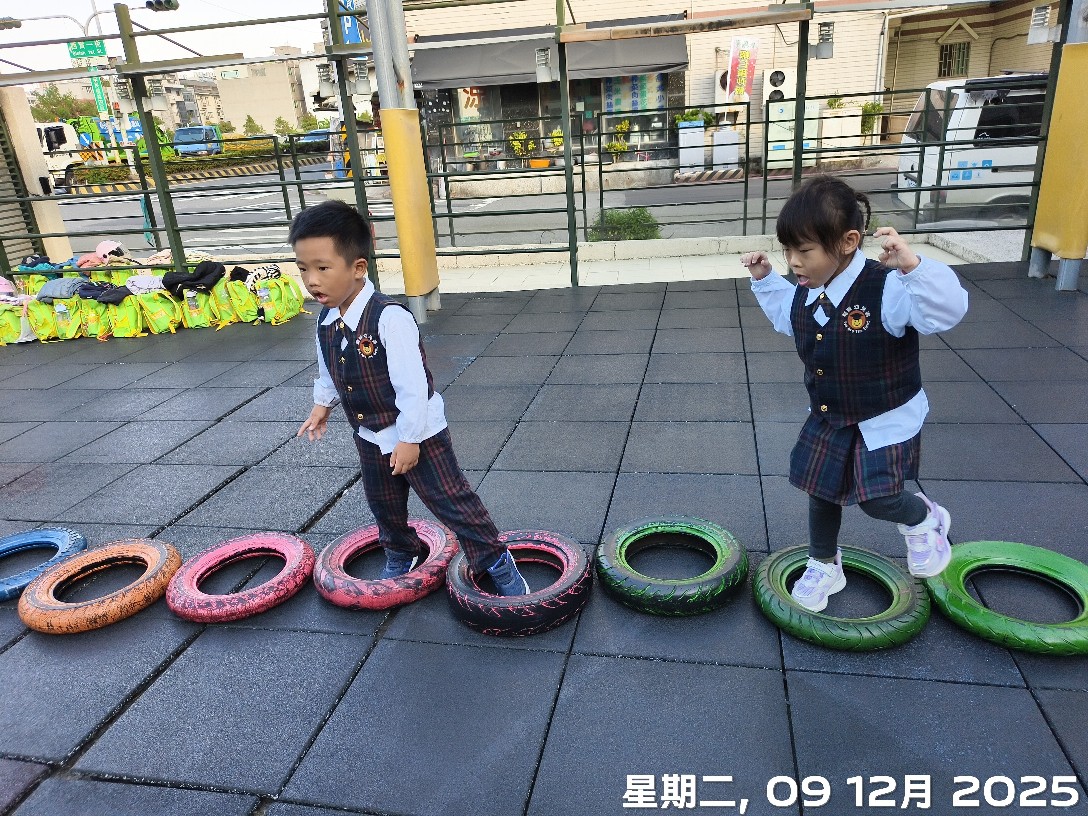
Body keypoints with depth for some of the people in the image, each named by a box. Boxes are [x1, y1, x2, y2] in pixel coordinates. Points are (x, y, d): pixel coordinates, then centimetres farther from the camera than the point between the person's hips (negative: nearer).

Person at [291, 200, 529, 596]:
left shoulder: (390, 318, -29)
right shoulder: (326, 322, -4)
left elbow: (413, 384, -27)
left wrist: (409, 439, -23)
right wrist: (322, 404, 22)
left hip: (418, 433, -7)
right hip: (371, 437, 8)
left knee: (451, 501, 0)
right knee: (384, 507, 23)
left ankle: (495, 562, 17)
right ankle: (401, 555, 49)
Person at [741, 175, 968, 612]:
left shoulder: (887, 289, -26)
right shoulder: (805, 295, -4)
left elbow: (947, 311, -36)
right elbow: (788, 317, 18)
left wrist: (912, 266, -49)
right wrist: (765, 280, 7)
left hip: (885, 420, -6)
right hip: (827, 418, 6)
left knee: (877, 498, -11)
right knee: (821, 492, 13)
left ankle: (922, 519, 27)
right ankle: (823, 566, 36)